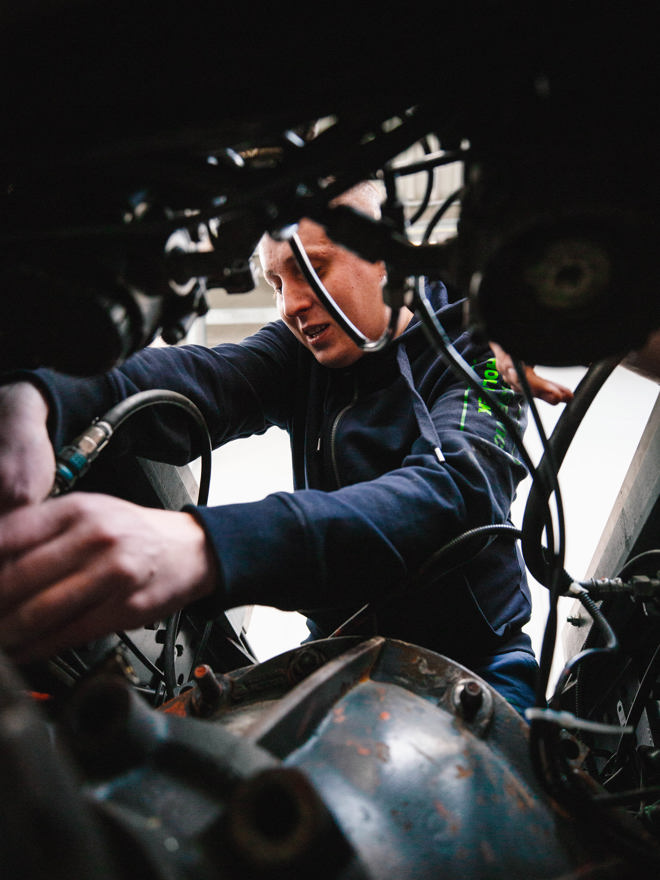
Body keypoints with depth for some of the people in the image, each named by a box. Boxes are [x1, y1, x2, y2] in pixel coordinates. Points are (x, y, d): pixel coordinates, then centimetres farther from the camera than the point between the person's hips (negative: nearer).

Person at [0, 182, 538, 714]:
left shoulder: (477, 352, -11)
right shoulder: (300, 350, 3)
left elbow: (451, 490, -32)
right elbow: (201, 379, -19)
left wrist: (205, 546, -50)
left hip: (474, 659, -2)